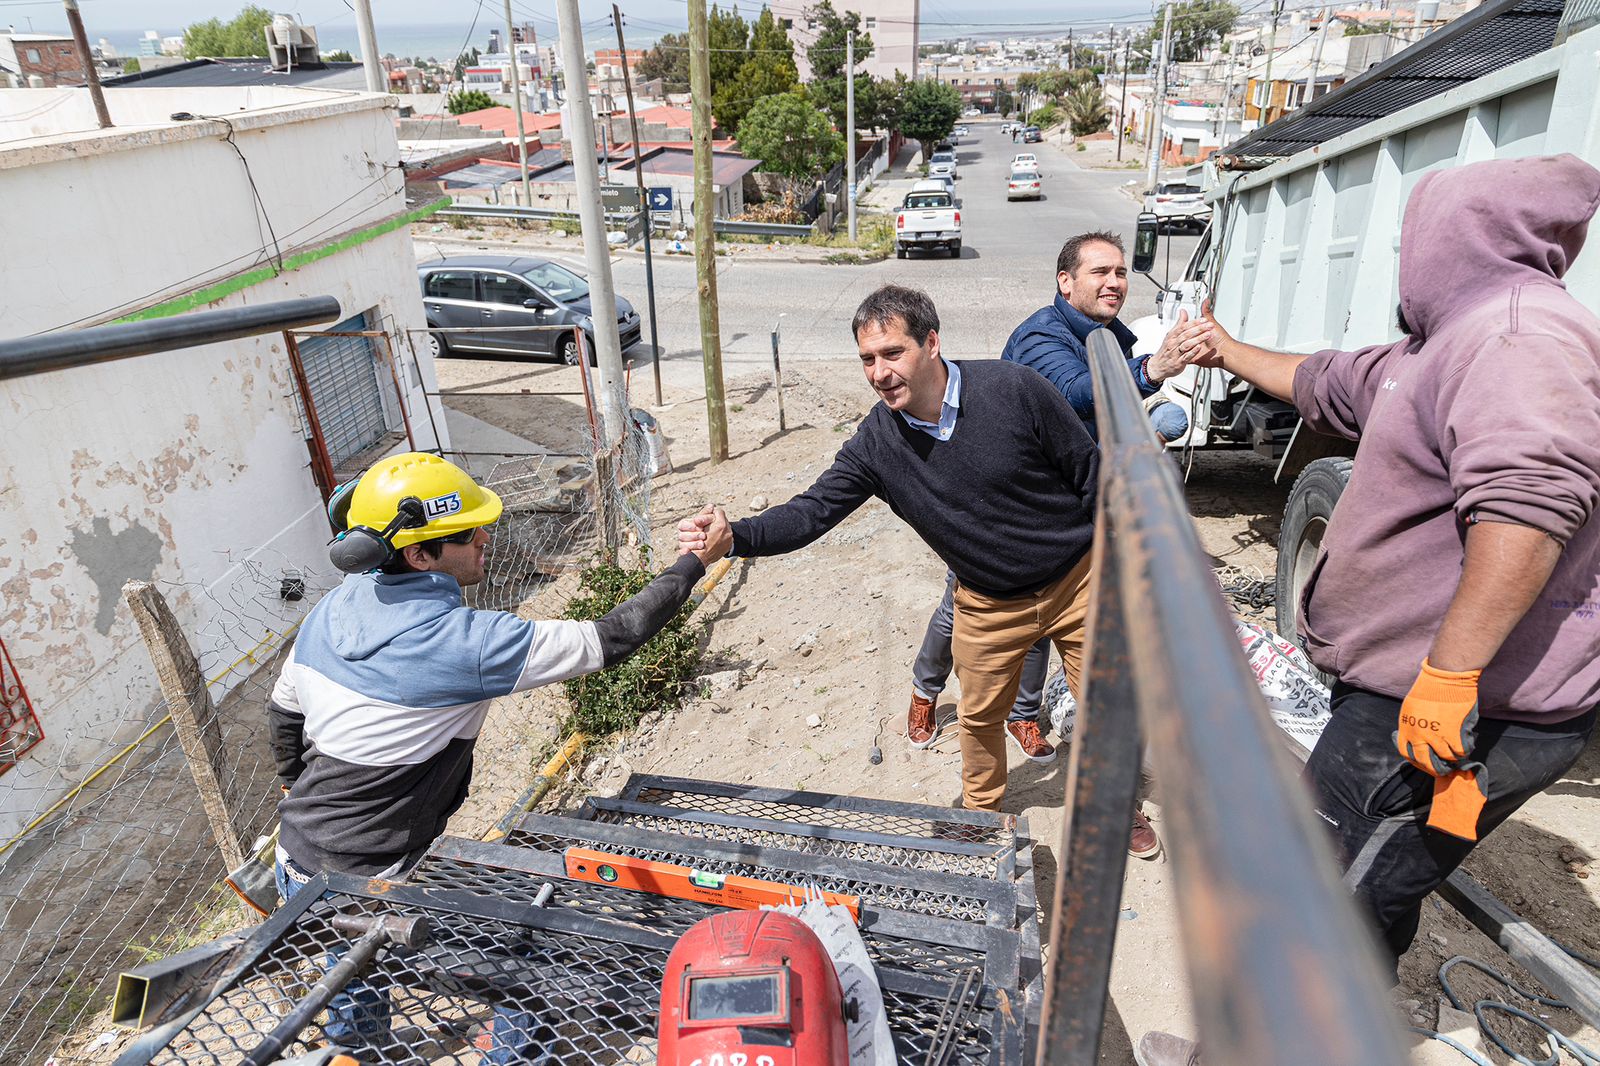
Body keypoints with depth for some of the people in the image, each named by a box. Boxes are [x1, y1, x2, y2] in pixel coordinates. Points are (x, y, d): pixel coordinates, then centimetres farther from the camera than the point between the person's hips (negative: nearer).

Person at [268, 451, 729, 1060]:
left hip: (297, 861, 8)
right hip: (371, 883, -7)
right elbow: (610, 640, -24)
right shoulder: (465, 642, -28)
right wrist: (695, 563, -15)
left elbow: (283, 713, 11)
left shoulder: (330, 611, -4)